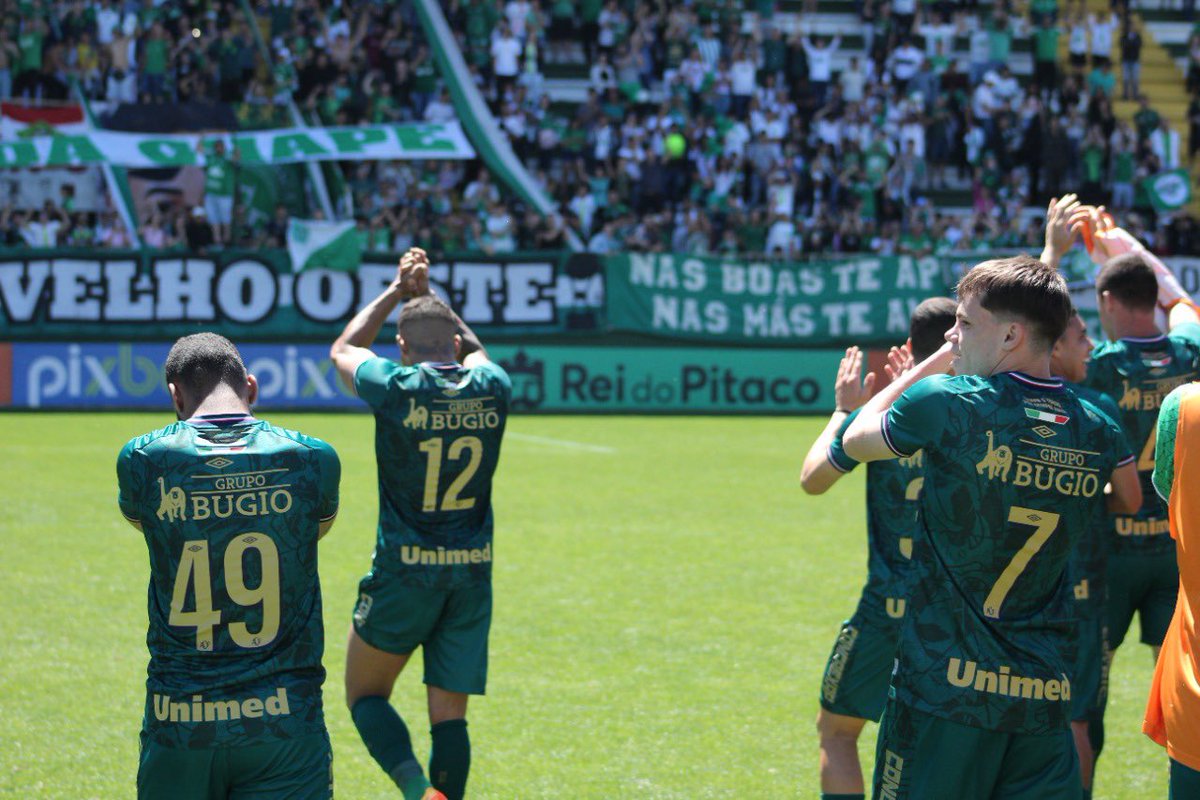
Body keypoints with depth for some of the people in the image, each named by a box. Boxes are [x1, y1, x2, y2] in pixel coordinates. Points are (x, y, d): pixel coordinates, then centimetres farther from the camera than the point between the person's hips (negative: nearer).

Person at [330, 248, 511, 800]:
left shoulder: (395, 388, -11)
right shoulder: (492, 388, -1)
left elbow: (344, 348, 13)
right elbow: (471, 348, 25)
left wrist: (397, 292, 21)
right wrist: (428, 296, 31)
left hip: (404, 570, -3)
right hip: (473, 572, 3)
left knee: (365, 695, 10)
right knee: (450, 715, 8)